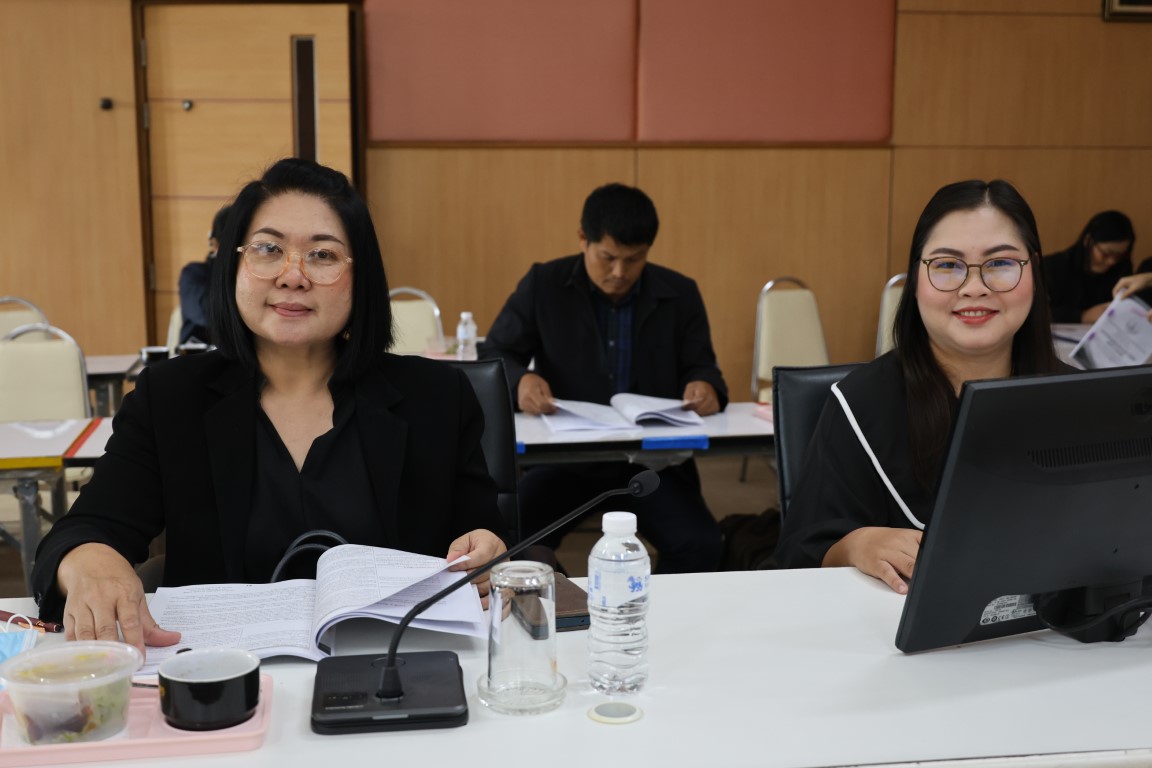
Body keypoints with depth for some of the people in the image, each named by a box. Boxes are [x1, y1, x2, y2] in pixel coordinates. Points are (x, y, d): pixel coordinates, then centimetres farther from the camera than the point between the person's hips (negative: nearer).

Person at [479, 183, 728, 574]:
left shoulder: (680, 294, 5)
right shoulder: (543, 285, 0)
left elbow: (701, 367, 9)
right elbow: (493, 358, 2)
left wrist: (704, 386, -18)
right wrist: (521, 380, -23)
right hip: (564, 454, -1)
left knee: (702, 545, -23)